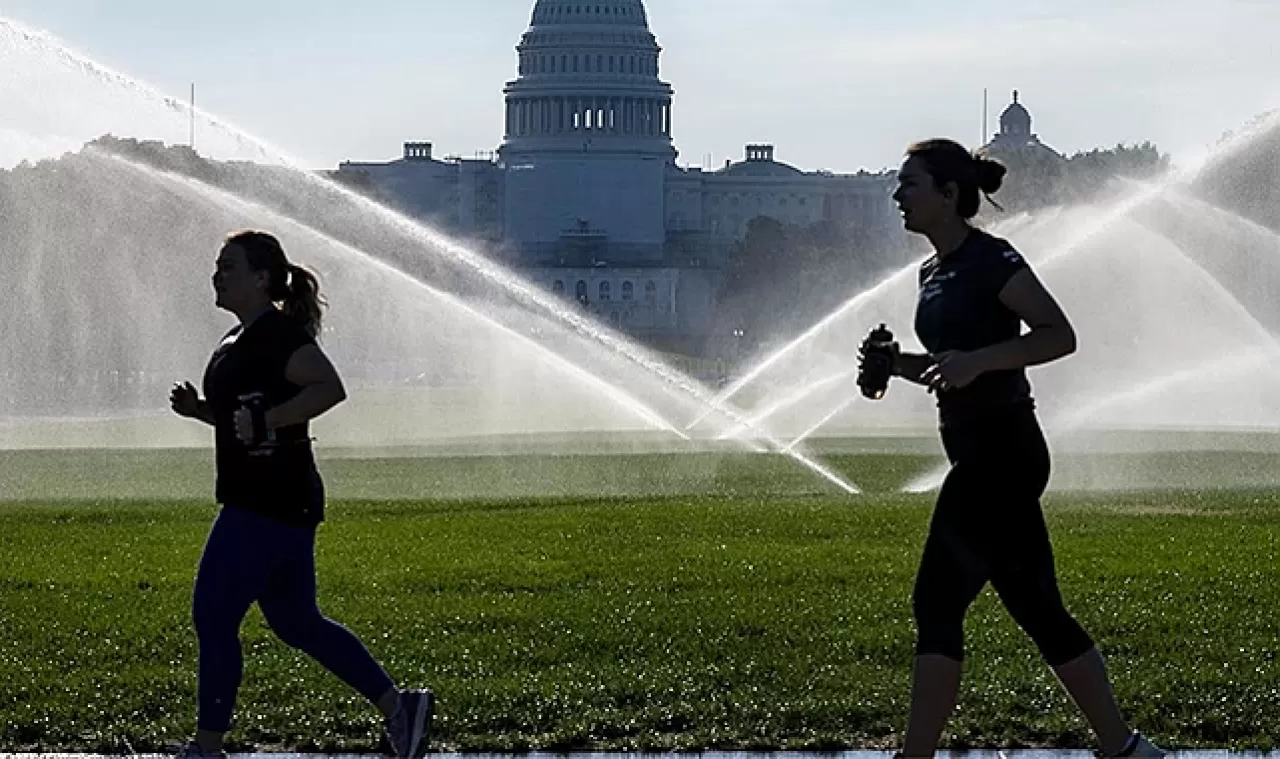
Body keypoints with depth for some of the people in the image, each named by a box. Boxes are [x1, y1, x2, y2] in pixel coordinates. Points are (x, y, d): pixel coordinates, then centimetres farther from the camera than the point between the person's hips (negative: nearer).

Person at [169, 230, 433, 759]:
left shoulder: (279, 334, -14)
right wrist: (197, 408, 10)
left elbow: (330, 388, -26)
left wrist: (266, 420, -28)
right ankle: (398, 706, 17)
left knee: (213, 617, -7)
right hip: (256, 501, 11)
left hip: (270, 505, -11)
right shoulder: (241, 339, 17)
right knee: (295, 621, 14)